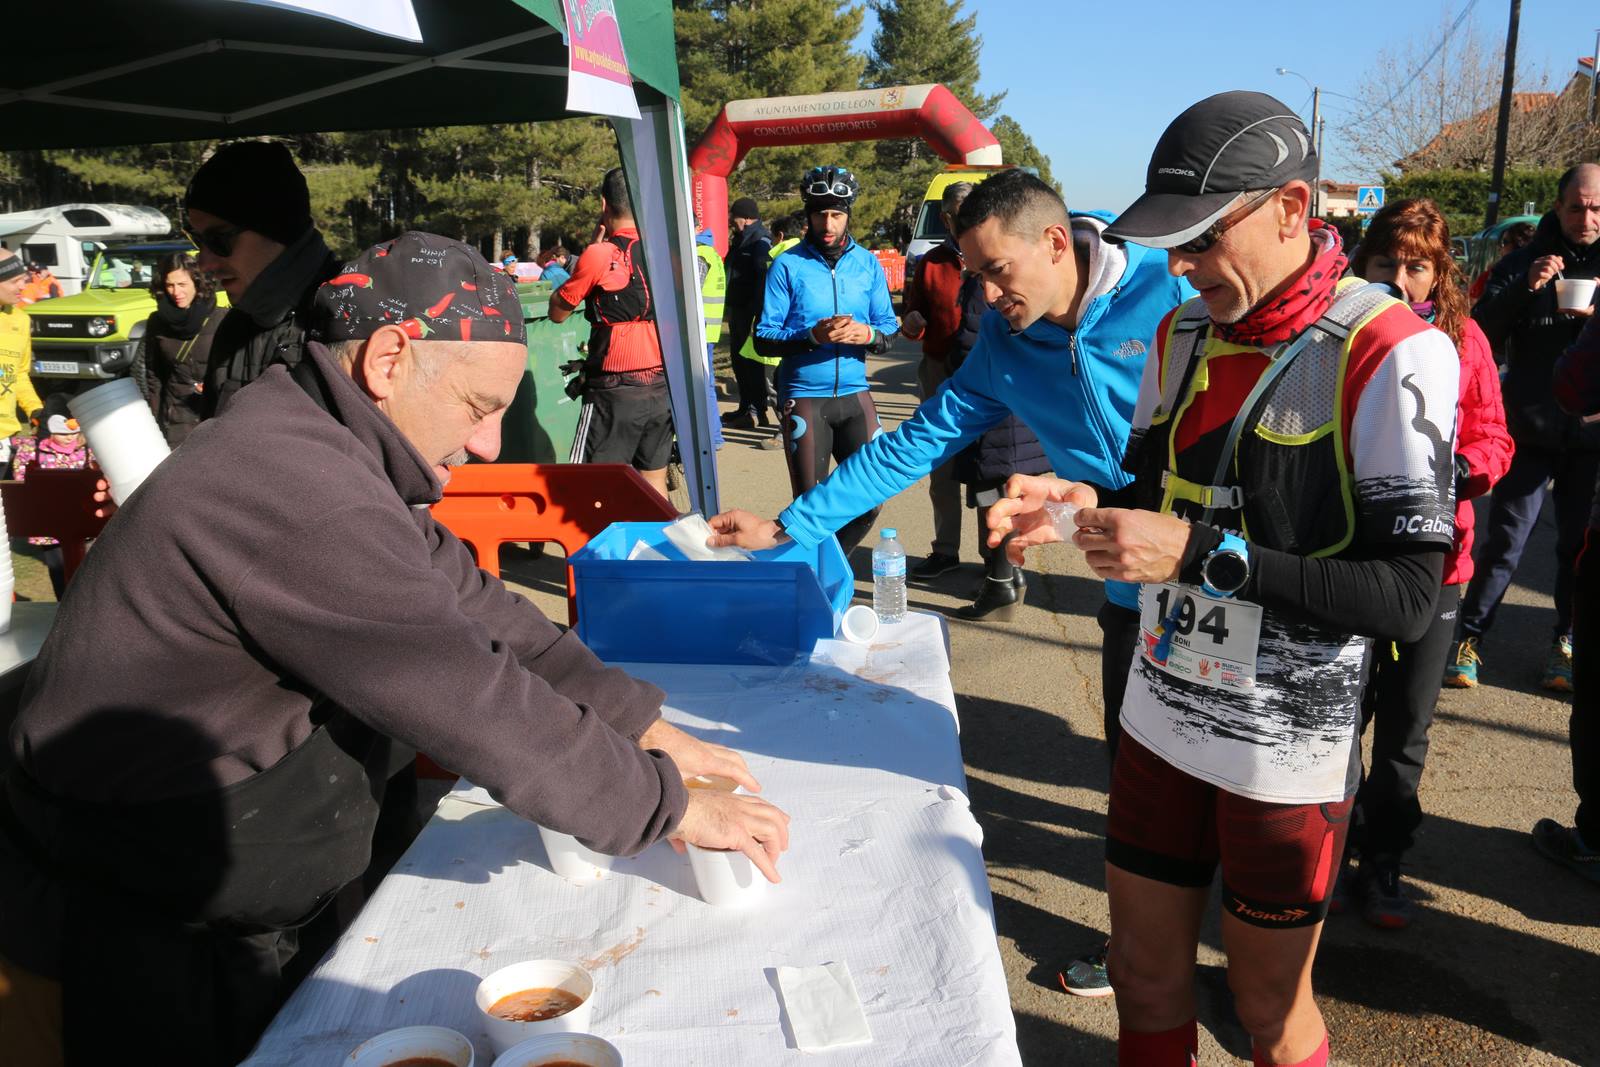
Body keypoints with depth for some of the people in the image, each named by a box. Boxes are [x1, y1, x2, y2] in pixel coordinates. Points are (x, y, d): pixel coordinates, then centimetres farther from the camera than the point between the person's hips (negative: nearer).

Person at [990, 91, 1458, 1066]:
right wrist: (1084, 507, -7)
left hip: (1287, 748, -5)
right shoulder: (1183, 334, 4)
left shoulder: (1391, 354, -16)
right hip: (1163, 719, 6)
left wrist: (1202, 553, -28)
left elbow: (1408, 595, -20)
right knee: (1145, 976, 19)